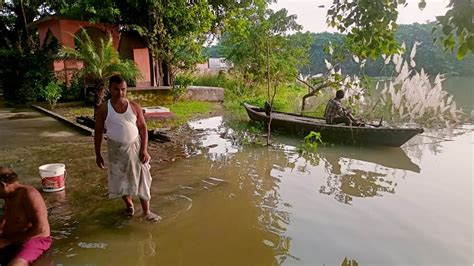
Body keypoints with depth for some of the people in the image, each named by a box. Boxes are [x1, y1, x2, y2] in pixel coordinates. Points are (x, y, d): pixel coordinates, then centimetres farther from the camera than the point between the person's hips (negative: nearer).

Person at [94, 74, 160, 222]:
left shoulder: (134, 107, -5)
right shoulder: (104, 109, -7)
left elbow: (143, 128, -2)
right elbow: (98, 132, 0)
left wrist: (144, 149, -9)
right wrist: (98, 154, 1)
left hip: (135, 146, 0)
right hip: (116, 148, 0)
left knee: (142, 178, 3)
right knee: (120, 180, 12)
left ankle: (146, 211, 16)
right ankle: (129, 204, 38)